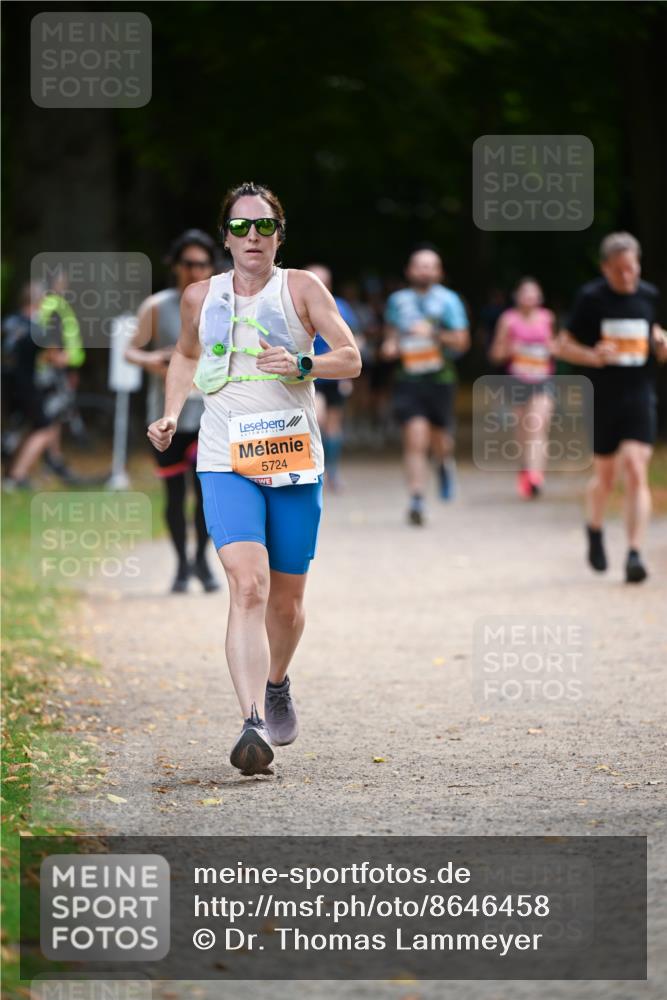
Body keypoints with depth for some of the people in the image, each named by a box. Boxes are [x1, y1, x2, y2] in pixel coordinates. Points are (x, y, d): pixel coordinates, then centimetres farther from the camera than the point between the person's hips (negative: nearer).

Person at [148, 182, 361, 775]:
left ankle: (276, 685, 43)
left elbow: (352, 360, -3)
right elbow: (187, 355, 27)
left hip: (295, 460, 1)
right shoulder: (200, 297, 7)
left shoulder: (301, 289, 1)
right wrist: (171, 415, 12)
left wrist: (302, 364, -21)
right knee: (248, 587, -20)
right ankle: (253, 726, -29)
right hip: (226, 462, 0)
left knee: (286, 599, 10)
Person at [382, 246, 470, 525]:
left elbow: (461, 341, -4)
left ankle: (445, 463, 46)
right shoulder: (398, 300, 10)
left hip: (440, 378, -1)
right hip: (408, 379, 1)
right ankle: (416, 499, -17)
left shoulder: (448, 300, 1)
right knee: (415, 438, -15)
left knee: (440, 443, 9)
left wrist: (434, 333, -19)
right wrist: (390, 345, 4)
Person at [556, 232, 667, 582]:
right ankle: (595, 531, 42)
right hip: (602, 399, -1)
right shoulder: (591, 297, -6)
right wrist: (593, 356, -20)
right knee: (604, 477, 11)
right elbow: (564, 344, -1)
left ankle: (634, 554, -16)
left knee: (636, 472, -14)